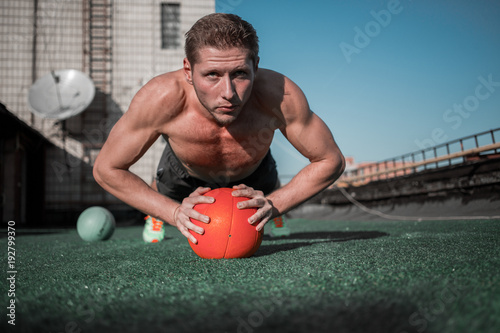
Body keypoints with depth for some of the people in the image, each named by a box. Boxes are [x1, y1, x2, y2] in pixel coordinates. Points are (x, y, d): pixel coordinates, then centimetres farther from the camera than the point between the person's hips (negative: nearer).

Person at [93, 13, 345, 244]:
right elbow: (106, 169, -29)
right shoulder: (161, 98, -44)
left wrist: (273, 205, -40)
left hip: (253, 171, 1)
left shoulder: (279, 96, -44)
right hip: (185, 173, 0)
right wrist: (173, 212, -40)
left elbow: (330, 161, -27)